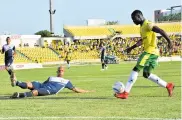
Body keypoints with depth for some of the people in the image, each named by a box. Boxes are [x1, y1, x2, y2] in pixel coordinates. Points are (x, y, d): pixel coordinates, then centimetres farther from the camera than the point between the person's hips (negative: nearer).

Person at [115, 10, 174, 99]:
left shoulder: (147, 25, -11)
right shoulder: (142, 26, 19)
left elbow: (161, 31, -21)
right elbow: (142, 40, 32)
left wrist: (169, 41, -28)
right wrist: (131, 48, 32)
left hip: (150, 52, -10)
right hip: (154, 53, 10)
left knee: (135, 70, -10)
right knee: (146, 74, 14)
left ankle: (125, 93, -11)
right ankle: (168, 86, 15)